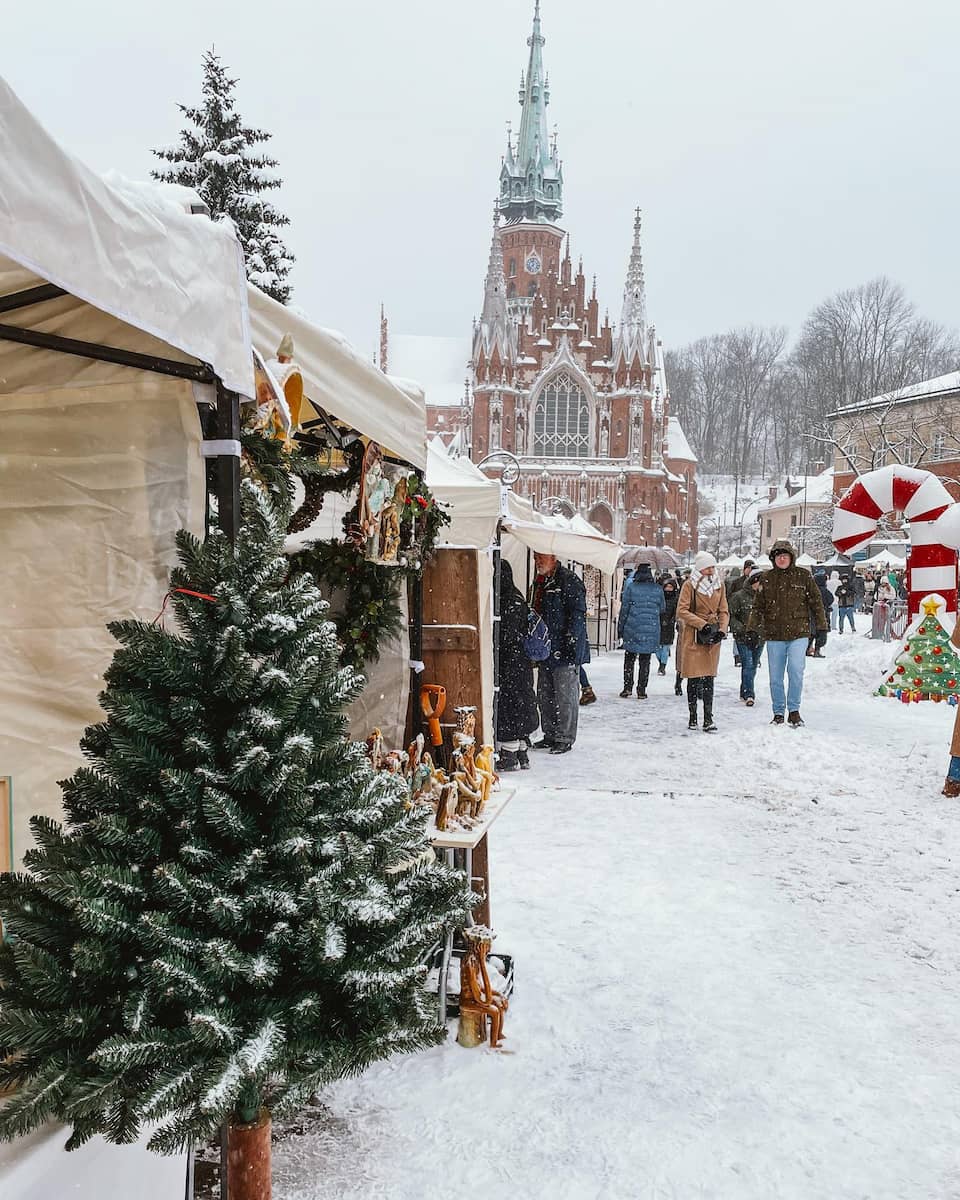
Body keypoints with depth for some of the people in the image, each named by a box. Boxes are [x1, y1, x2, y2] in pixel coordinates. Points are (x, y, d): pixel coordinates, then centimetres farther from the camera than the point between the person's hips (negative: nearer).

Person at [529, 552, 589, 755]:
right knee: (545, 696, 14)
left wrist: (570, 643, -22)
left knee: (565, 697, -1)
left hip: (565, 651, -9)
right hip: (545, 652, 9)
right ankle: (550, 735, 25)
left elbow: (578, 615, -17)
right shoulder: (539, 582, 16)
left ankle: (565, 738, 7)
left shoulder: (569, 580, -12)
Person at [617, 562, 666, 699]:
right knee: (645, 661, 8)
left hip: (632, 630, -1)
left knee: (629, 659, 11)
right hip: (651, 631, 1)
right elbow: (662, 608, 10)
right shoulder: (658, 589, 0)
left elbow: (624, 609, -3)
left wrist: (620, 629, 5)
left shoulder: (630, 587, -6)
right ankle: (641, 690, 9)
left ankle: (627, 686, 5)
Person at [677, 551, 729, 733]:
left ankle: (708, 720, 2)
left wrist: (722, 629, -5)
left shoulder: (719, 585, 11)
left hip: (712, 637, 3)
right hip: (692, 637, -3)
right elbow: (682, 611, -10)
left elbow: (724, 611, 13)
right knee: (693, 679, 1)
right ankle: (693, 717, 13)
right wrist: (702, 624, -17)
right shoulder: (689, 585, -4)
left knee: (709, 679, 1)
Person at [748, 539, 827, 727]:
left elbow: (816, 602, 7)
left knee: (796, 671, -13)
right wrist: (754, 625, -1)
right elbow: (758, 605, 10)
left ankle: (794, 710, 3)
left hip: (798, 633, -2)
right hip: (774, 635, 2)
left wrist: (821, 627, 4)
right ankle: (778, 713, 19)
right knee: (775, 677, 7)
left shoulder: (803, 576, 3)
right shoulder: (766, 578, 8)